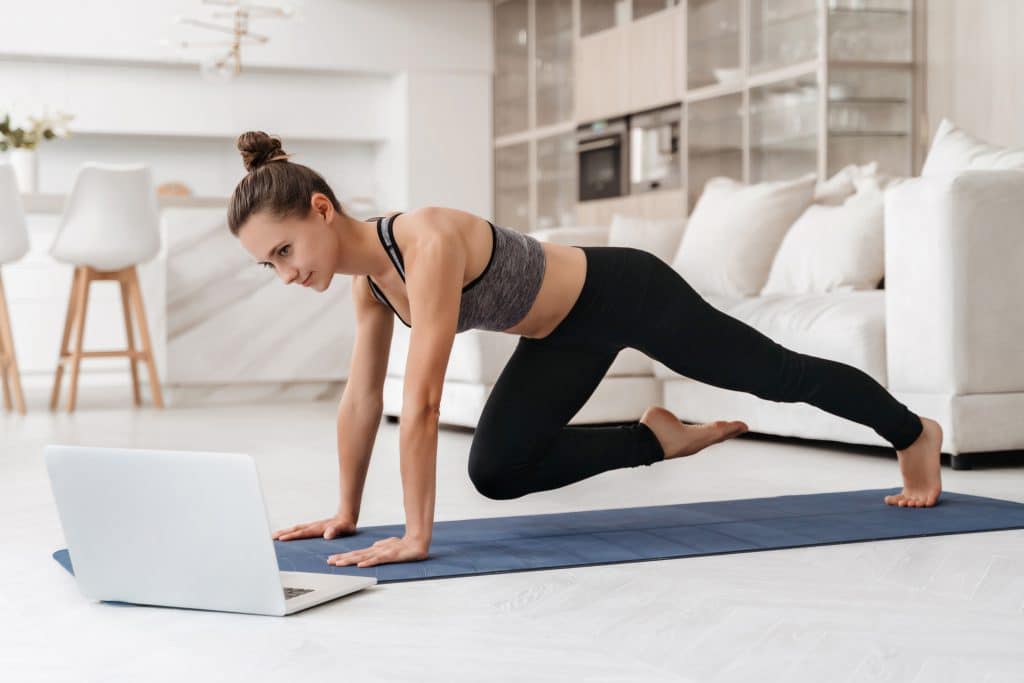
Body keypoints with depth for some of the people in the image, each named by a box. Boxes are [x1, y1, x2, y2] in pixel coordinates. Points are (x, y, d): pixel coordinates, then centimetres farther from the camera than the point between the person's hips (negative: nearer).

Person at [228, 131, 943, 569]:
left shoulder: (427, 242, -35)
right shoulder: (370, 273, -8)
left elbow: (422, 401, -38)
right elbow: (363, 394, 0)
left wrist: (417, 536, -36)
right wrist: (347, 511, 2)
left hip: (628, 294, -8)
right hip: (568, 333, 8)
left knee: (778, 374, 12)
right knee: (496, 472, 2)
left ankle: (915, 433, 39)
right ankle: (660, 437, 20)